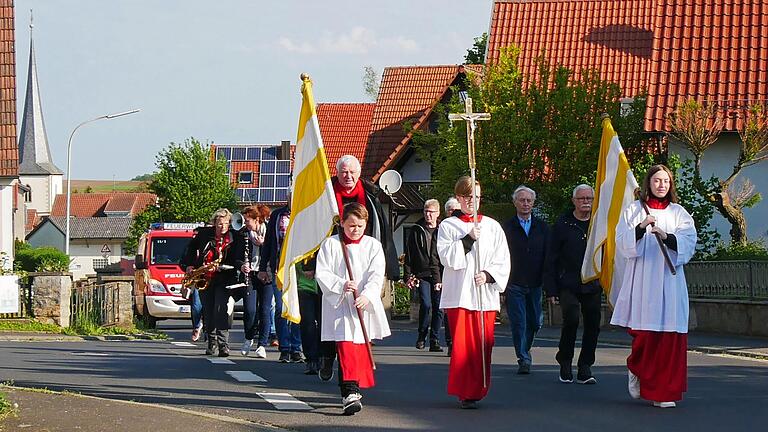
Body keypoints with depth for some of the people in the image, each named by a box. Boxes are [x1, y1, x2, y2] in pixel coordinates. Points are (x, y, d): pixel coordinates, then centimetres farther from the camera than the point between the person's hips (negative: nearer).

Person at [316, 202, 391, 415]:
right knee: (345, 347, -13)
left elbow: (376, 275, -3)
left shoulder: (373, 245, 6)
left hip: (364, 305, 3)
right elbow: (322, 273, -2)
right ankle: (349, 394, -21)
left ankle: (354, 389, 25)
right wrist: (341, 285, -18)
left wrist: (367, 296, -19)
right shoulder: (330, 244, 2)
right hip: (339, 304, -3)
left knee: (361, 348, 9)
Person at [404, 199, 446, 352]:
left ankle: (434, 341, 10)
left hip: (439, 276, 1)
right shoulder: (416, 231, 7)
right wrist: (408, 276, 1)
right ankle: (421, 336, 7)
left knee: (438, 308, 0)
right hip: (422, 275, -1)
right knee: (426, 305, -13)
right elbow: (408, 255, 8)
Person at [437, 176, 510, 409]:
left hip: (485, 294, 2)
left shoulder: (492, 226, 12)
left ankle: (478, 390, 11)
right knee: (462, 344, -7)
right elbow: (447, 258, -6)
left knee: (483, 344, 0)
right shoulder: (448, 226, 7)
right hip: (459, 293, -2)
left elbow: (503, 261, 9)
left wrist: (488, 275, -8)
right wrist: (469, 239, -13)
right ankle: (464, 392, -1)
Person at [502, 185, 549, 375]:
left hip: (535, 284, 3)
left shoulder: (542, 227, 9)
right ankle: (523, 359, -4)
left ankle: (524, 351, 30)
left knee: (534, 322, 9)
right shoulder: (507, 227, 2)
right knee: (518, 322, -7)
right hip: (514, 284, -3)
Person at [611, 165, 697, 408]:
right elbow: (623, 245, 0)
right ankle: (636, 370, 23)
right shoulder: (633, 211, 10)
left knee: (669, 335, -5)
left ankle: (664, 392, 1)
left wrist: (667, 237, -17)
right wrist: (640, 228, -16)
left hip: (669, 281, 1)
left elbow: (688, 243, 0)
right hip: (641, 280, -1)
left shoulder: (678, 213, 13)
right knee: (643, 333, -7)